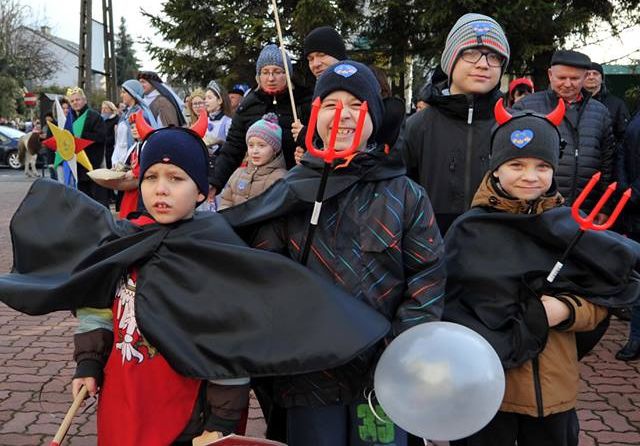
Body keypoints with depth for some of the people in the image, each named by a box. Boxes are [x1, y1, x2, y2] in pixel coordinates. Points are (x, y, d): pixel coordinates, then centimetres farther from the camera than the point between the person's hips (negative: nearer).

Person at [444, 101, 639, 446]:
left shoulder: (572, 228, 0)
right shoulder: (469, 230, -8)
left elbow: (599, 302, 6)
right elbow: (454, 313, -9)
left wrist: (566, 310, -15)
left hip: (554, 388, 3)